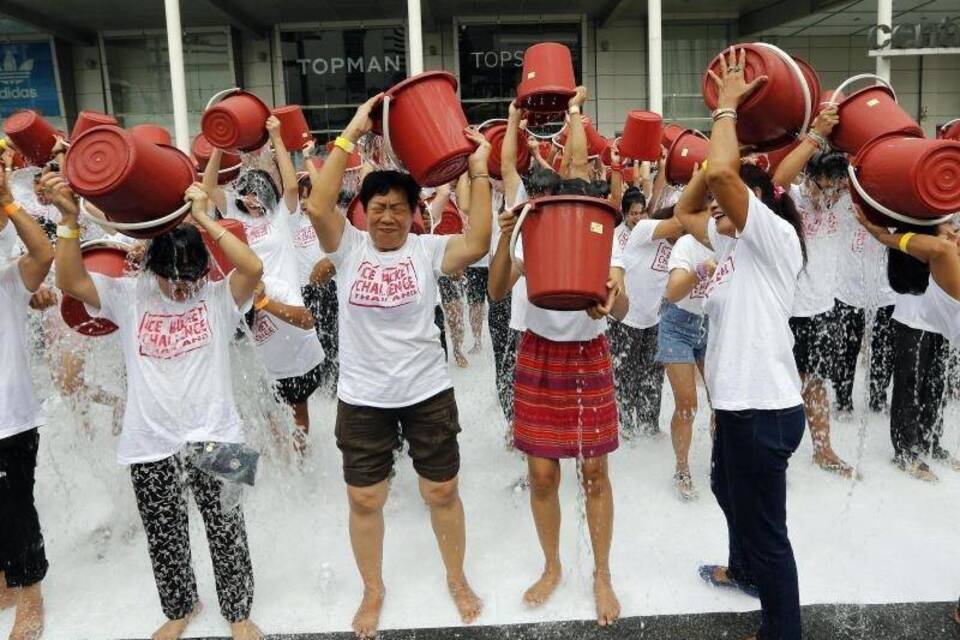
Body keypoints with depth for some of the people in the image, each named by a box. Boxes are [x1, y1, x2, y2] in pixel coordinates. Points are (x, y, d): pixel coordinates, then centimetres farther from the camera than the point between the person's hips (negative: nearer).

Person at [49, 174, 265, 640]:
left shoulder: (219, 297, -4)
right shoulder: (129, 296, 1)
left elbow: (253, 268, -23)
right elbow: (71, 283, -11)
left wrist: (203, 218, -22)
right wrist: (70, 219, -22)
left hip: (212, 436, -2)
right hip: (150, 442, 2)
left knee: (225, 529, 9)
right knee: (164, 537, 17)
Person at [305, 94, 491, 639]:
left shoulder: (428, 249, -6)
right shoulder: (349, 246, -4)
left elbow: (478, 244, -23)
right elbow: (318, 206, -20)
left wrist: (479, 173, -22)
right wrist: (352, 134, -21)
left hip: (428, 392, 0)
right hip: (363, 398, 1)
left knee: (443, 492, 14)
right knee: (365, 500, 13)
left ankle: (458, 579, 38)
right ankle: (373, 590, 37)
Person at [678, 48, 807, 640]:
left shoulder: (776, 235, -15)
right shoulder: (736, 244, 11)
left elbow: (721, 172, -30)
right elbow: (685, 209, 17)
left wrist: (728, 106, -13)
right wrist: (723, 121, 9)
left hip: (765, 406, -10)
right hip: (740, 400, 10)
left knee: (765, 522, 3)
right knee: (728, 488, 30)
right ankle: (745, 570, 55)